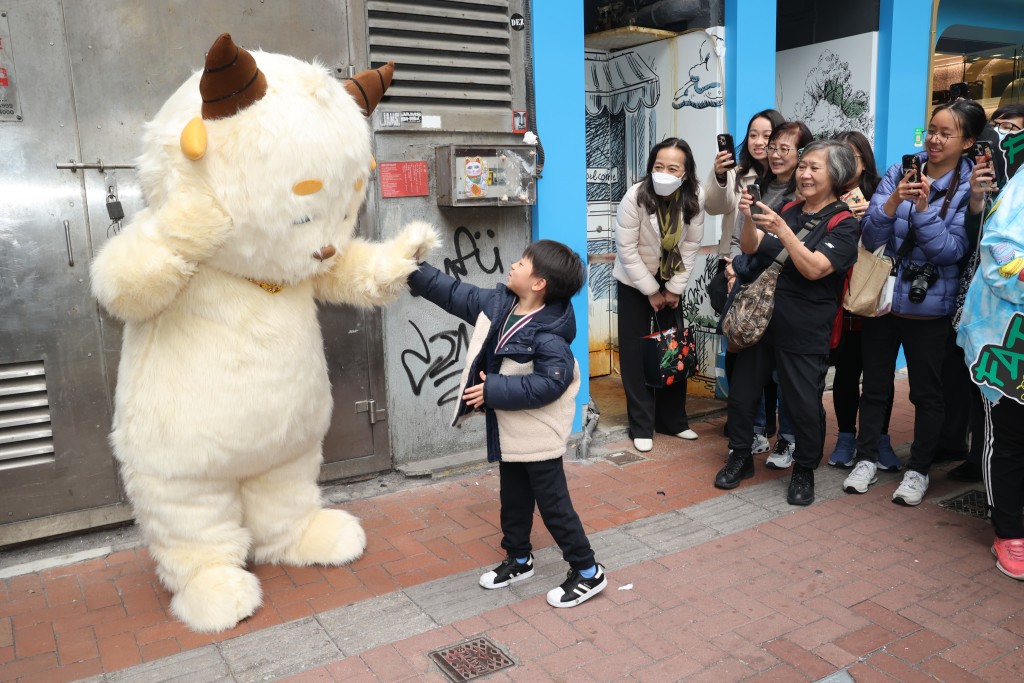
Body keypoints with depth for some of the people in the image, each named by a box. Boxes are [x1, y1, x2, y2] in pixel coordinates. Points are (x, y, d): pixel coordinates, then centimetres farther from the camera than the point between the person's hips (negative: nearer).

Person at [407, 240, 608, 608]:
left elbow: (547, 385, -31)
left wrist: (493, 389, -28)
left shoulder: (548, 336, -27)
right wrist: (414, 271, 5)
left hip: (537, 434, -8)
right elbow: (455, 294, 7)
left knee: (553, 504, 3)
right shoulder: (498, 303, -2)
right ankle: (518, 559, 42)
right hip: (508, 430, 9)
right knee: (513, 500, 22)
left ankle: (588, 572, 20)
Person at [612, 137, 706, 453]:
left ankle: (673, 420, 20)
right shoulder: (635, 196, -25)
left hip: (671, 280, 3)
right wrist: (651, 291, -15)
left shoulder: (695, 197, -17)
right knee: (635, 350, -3)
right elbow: (626, 249, -20)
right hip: (634, 280, -3)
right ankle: (641, 426, 8)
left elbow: (691, 245, -8)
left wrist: (673, 289, -9)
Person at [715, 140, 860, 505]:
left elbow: (813, 269, -19)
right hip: (760, 318, 5)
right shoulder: (789, 209, 9)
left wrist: (781, 230, -28)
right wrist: (748, 217, -17)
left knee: (804, 404, 2)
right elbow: (750, 248, 2)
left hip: (805, 331, -5)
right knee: (741, 392, 11)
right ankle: (740, 457, 29)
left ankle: (804, 471, 23)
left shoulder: (843, 224, -6)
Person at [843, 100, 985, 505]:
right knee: (874, 383, 11)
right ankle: (866, 459, 25)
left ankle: (918, 470, 23)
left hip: (930, 306, -2)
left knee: (926, 391, 8)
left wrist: (923, 207, -26)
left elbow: (951, 250, -16)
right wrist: (892, 202, -25)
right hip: (882, 297, 2)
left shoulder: (970, 188, -7)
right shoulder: (898, 173, -3)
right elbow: (870, 238, -8)